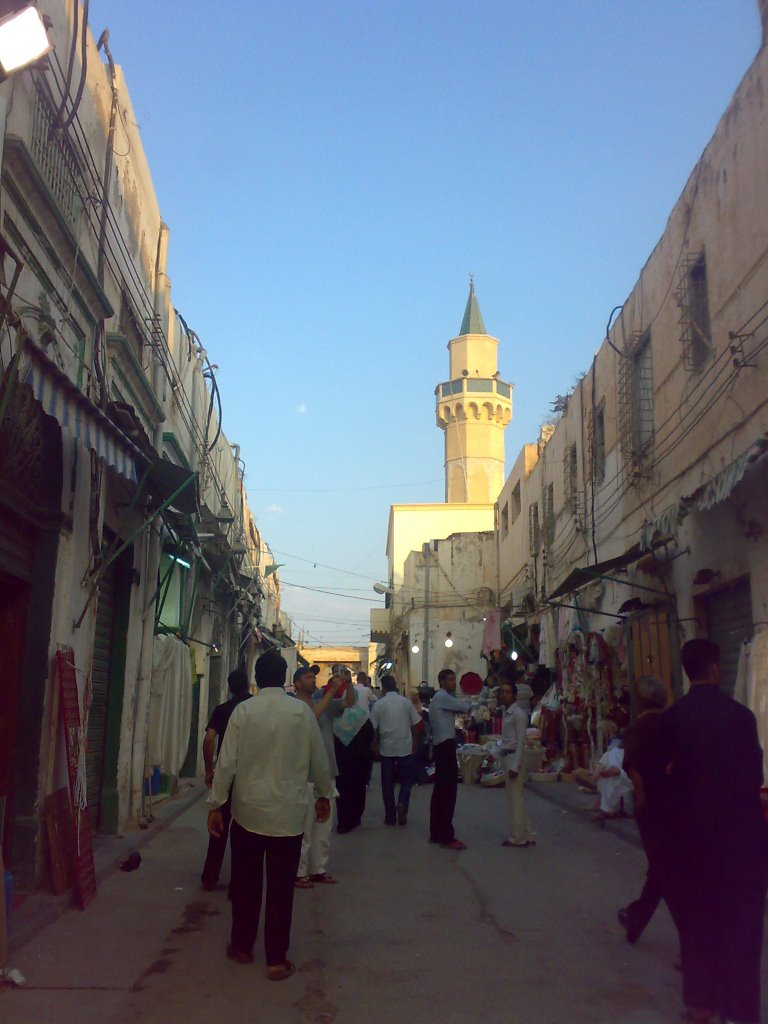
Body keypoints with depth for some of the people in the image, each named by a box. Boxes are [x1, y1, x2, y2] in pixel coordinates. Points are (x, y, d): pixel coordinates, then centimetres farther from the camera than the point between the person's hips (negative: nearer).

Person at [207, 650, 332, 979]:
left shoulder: (243, 711, -8)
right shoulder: (302, 712, -6)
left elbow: (227, 762, -9)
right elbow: (319, 760, 1)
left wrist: (216, 804, 0)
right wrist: (323, 795, 16)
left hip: (248, 810, 1)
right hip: (288, 813, 0)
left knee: (245, 883, 16)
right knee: (281, 888, 7)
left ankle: (242, 947, 30)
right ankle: (277, 960, 12)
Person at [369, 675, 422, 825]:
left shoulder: (379, 704, -5)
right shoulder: (406, 702, -1)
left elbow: (374, 728, -3)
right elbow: (415, 725, 2)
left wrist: (377, 745, 11)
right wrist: (413, 741, 15)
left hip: (386, 748, 0)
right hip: (405, 747, 0)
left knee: (388, 782, 9)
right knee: (406, 779, 13)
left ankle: (390, 816, 13)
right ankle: (402, 804, -9)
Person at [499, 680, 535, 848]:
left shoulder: (519, 714, -12)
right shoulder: (505, 713, 14)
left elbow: (521, 741, -17)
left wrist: (515, 766, -21)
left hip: (515, 758, -9)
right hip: (507, 757, 9)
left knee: (516, 799, -3)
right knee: (514, 798, 13)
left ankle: (517, 837, 5)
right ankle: (525, 836, 19)